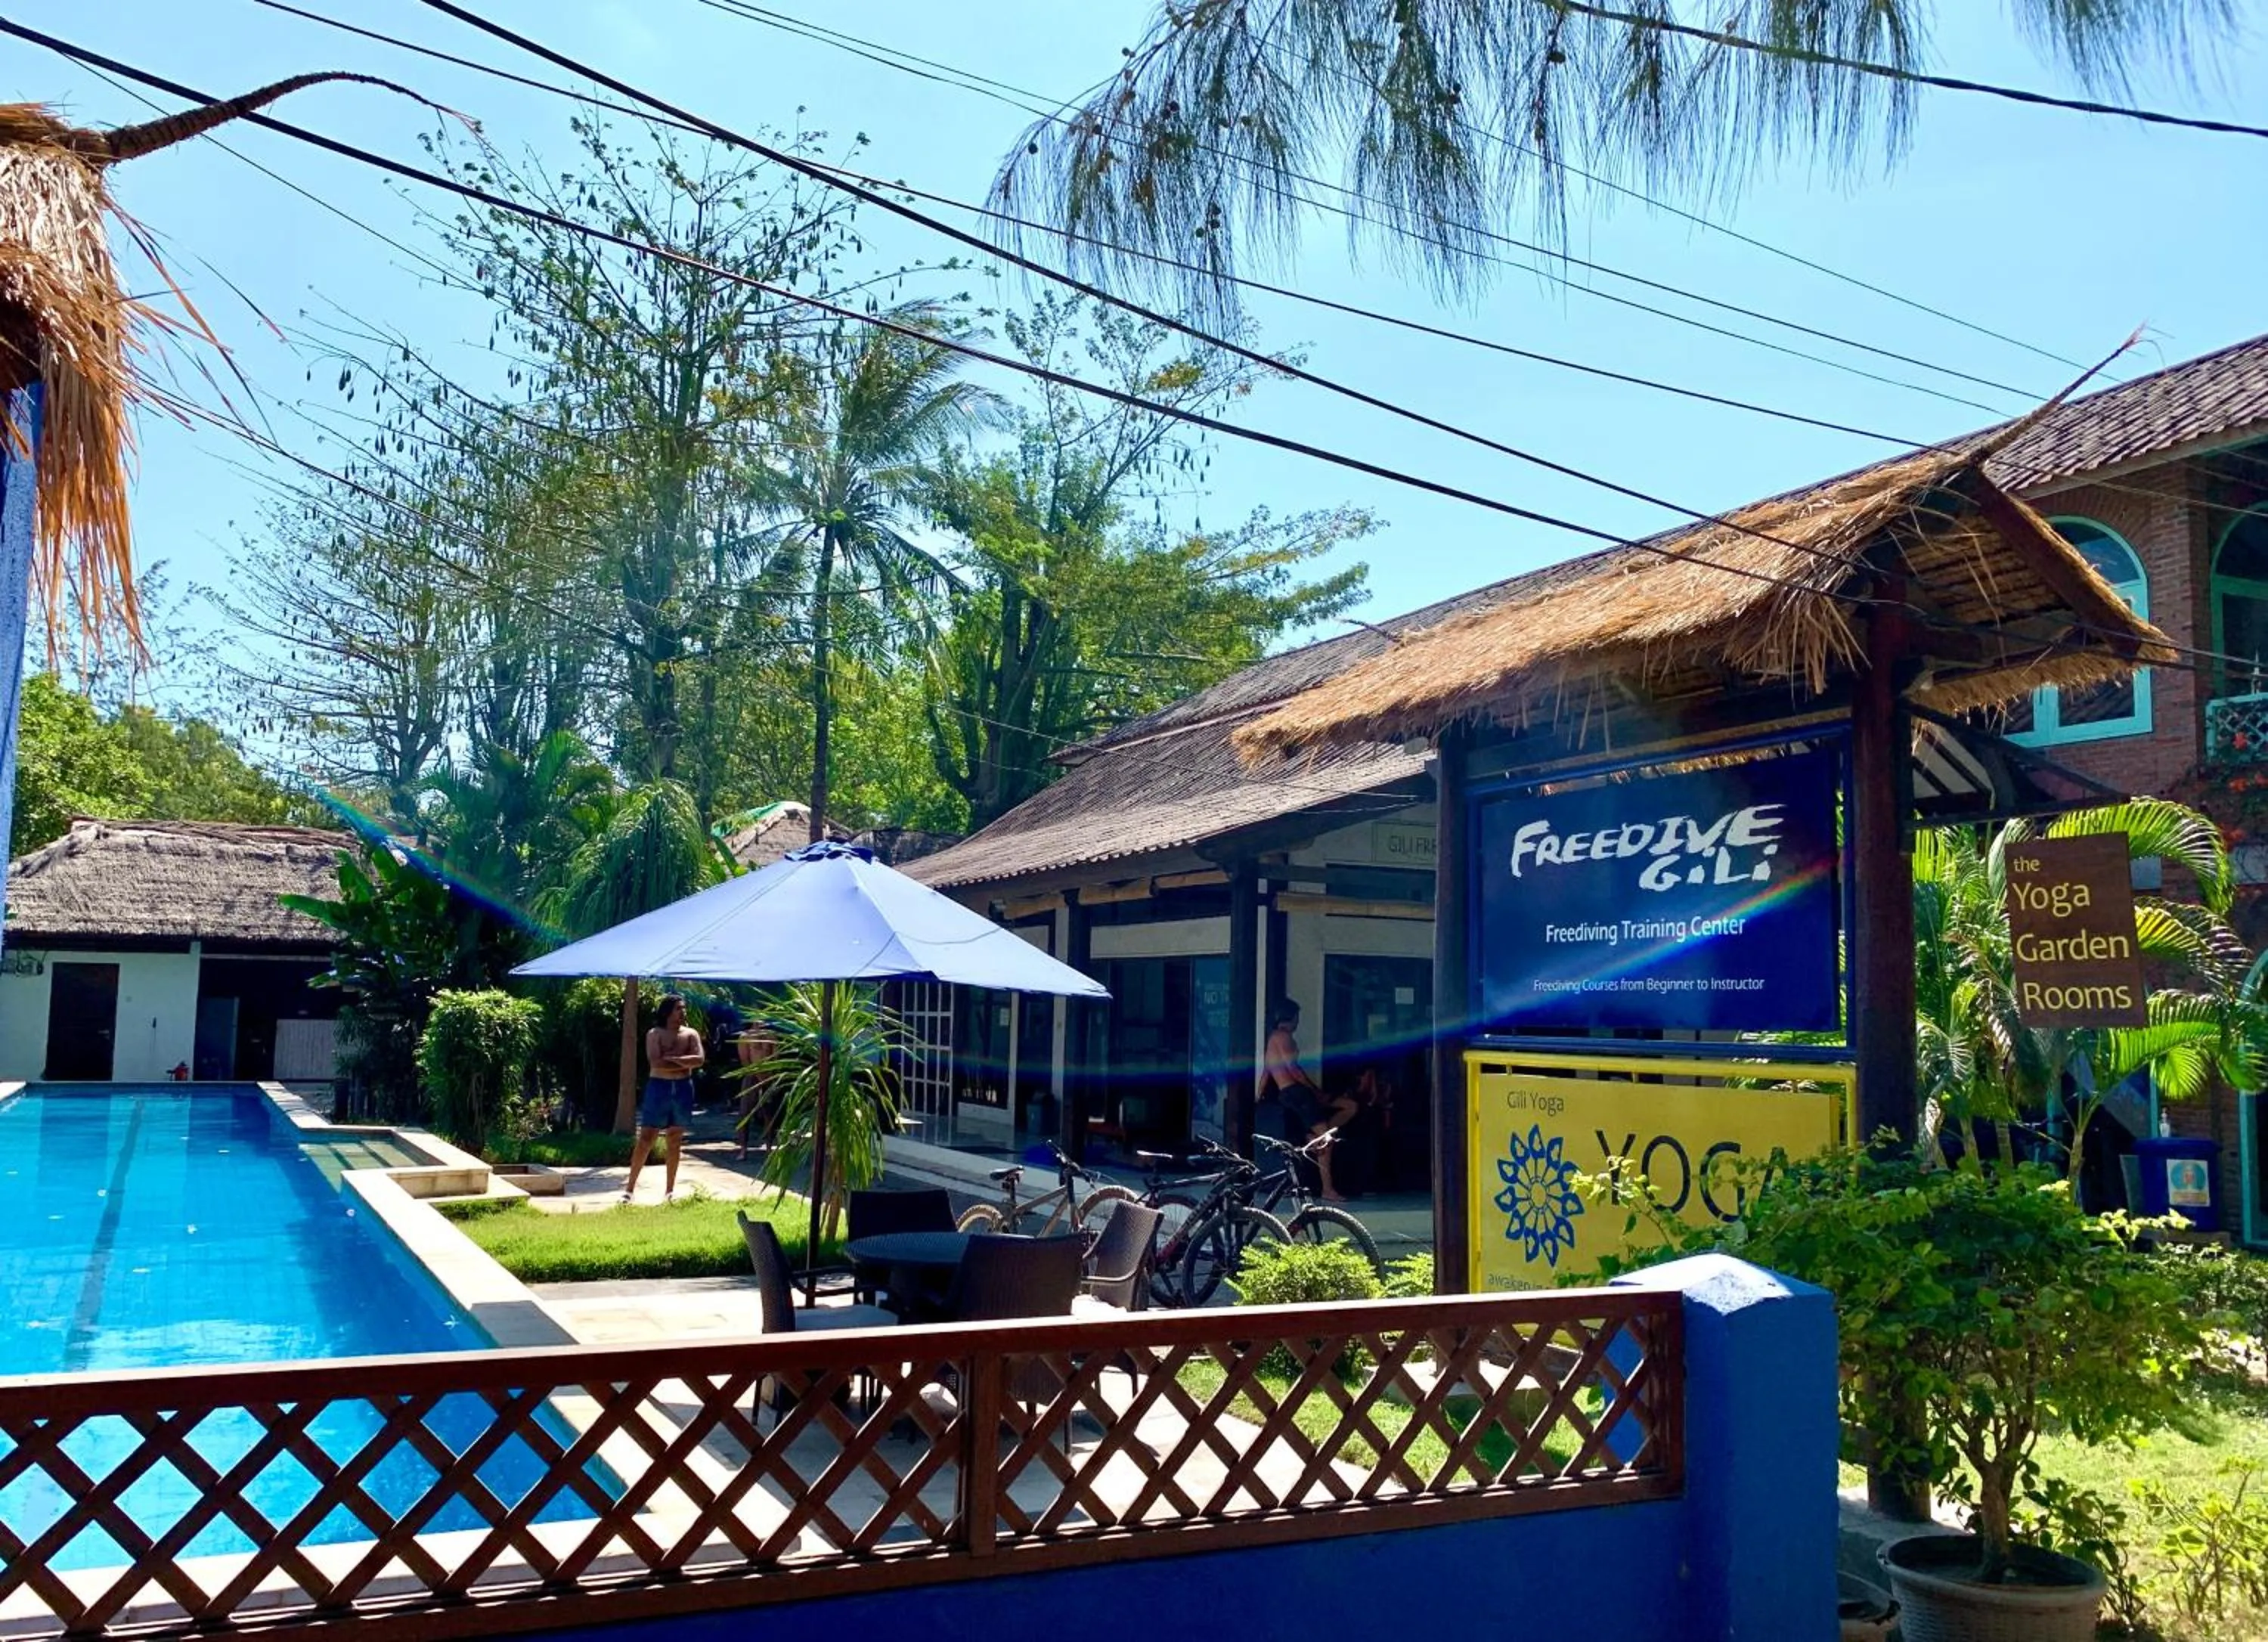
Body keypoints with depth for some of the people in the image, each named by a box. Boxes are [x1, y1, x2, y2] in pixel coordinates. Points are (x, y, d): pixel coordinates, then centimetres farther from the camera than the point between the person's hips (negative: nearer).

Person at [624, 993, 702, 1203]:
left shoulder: (691, 1034, 6)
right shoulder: (655, 1034, -3)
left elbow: (699, 1060, -9)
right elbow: (656, 1063, -16)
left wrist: (672, 1059, -15)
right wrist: (684, 1064, -12)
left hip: (683, 1089, 3)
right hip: (659, 1087, -3)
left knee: (675, 1142, 7)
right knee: (646, 1139, -4)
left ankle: (670, 1190, 13)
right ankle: (630, 1186, 4)